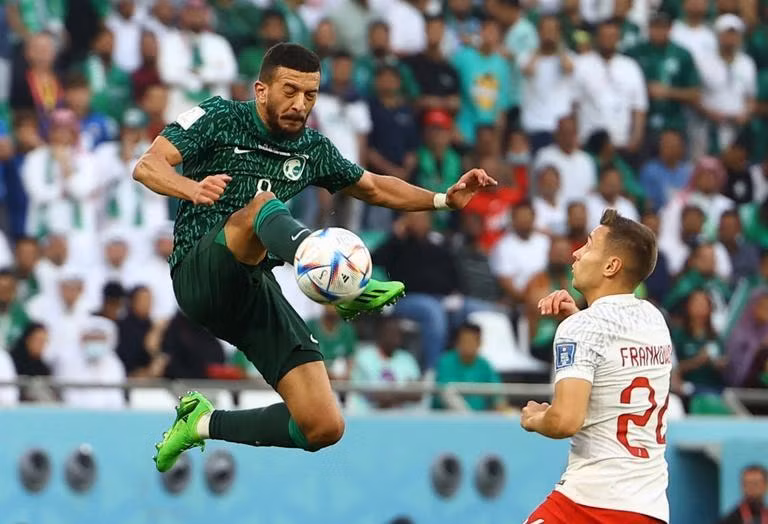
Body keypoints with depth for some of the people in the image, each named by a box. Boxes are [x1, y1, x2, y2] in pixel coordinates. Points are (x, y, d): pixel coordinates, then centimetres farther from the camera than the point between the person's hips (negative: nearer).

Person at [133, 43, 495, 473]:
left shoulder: (312, 150, 13)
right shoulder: (219, 118, -1)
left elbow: (373, 188, 29)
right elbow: (147, 166, -12)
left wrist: (444, 199, 14)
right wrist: (193, 188, -34)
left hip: (256, 291, 6)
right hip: (198, 273, -6)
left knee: (325, 427, -7)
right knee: (263, 205, -36)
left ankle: (203, 424, 13)